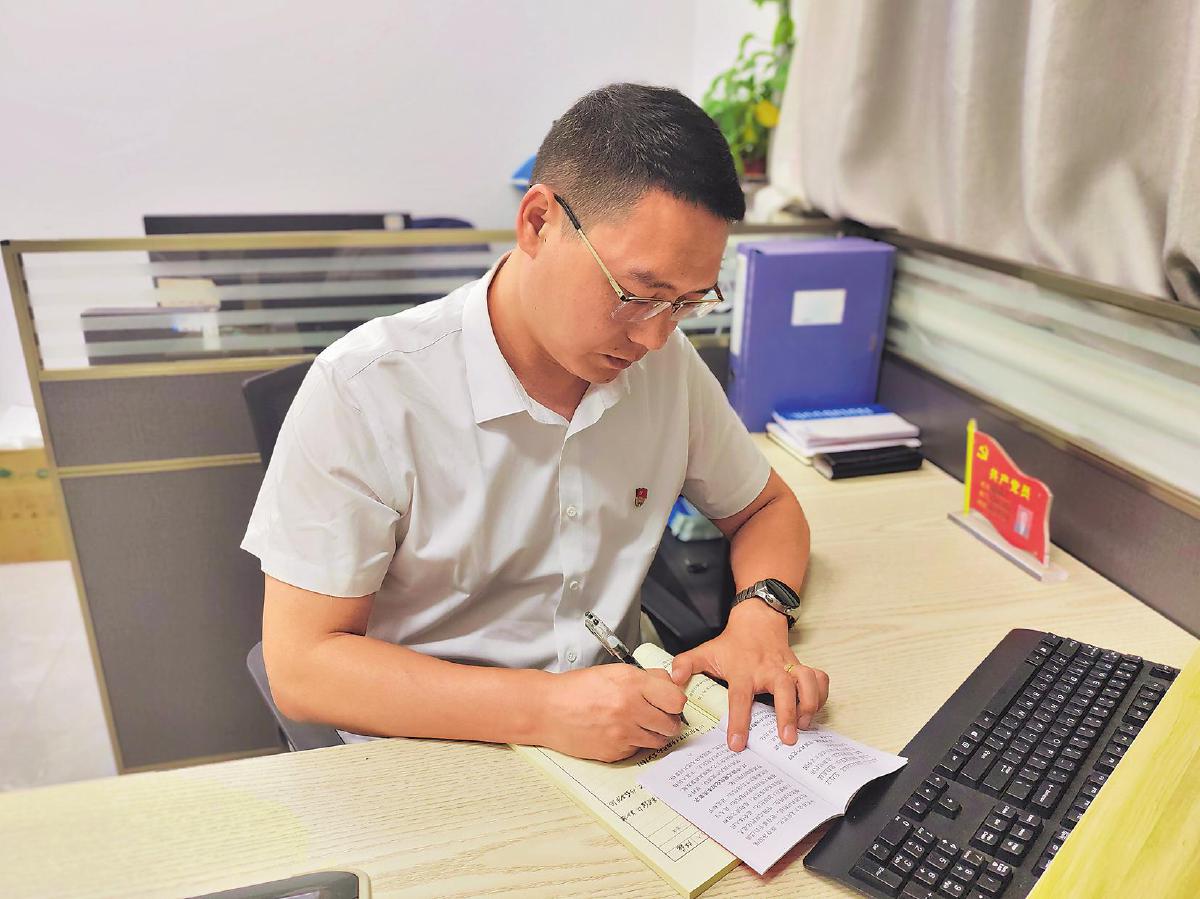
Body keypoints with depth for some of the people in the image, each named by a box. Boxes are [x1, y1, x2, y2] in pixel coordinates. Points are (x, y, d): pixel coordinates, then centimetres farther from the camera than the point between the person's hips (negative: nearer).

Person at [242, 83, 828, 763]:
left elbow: (767, 507, 12)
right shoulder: (363, 392, -18)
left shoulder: (667, 363, -2)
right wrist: (543, 708, -27)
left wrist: (760, 618, -9)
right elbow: (302, 665, -16)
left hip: (621, 740, 4)